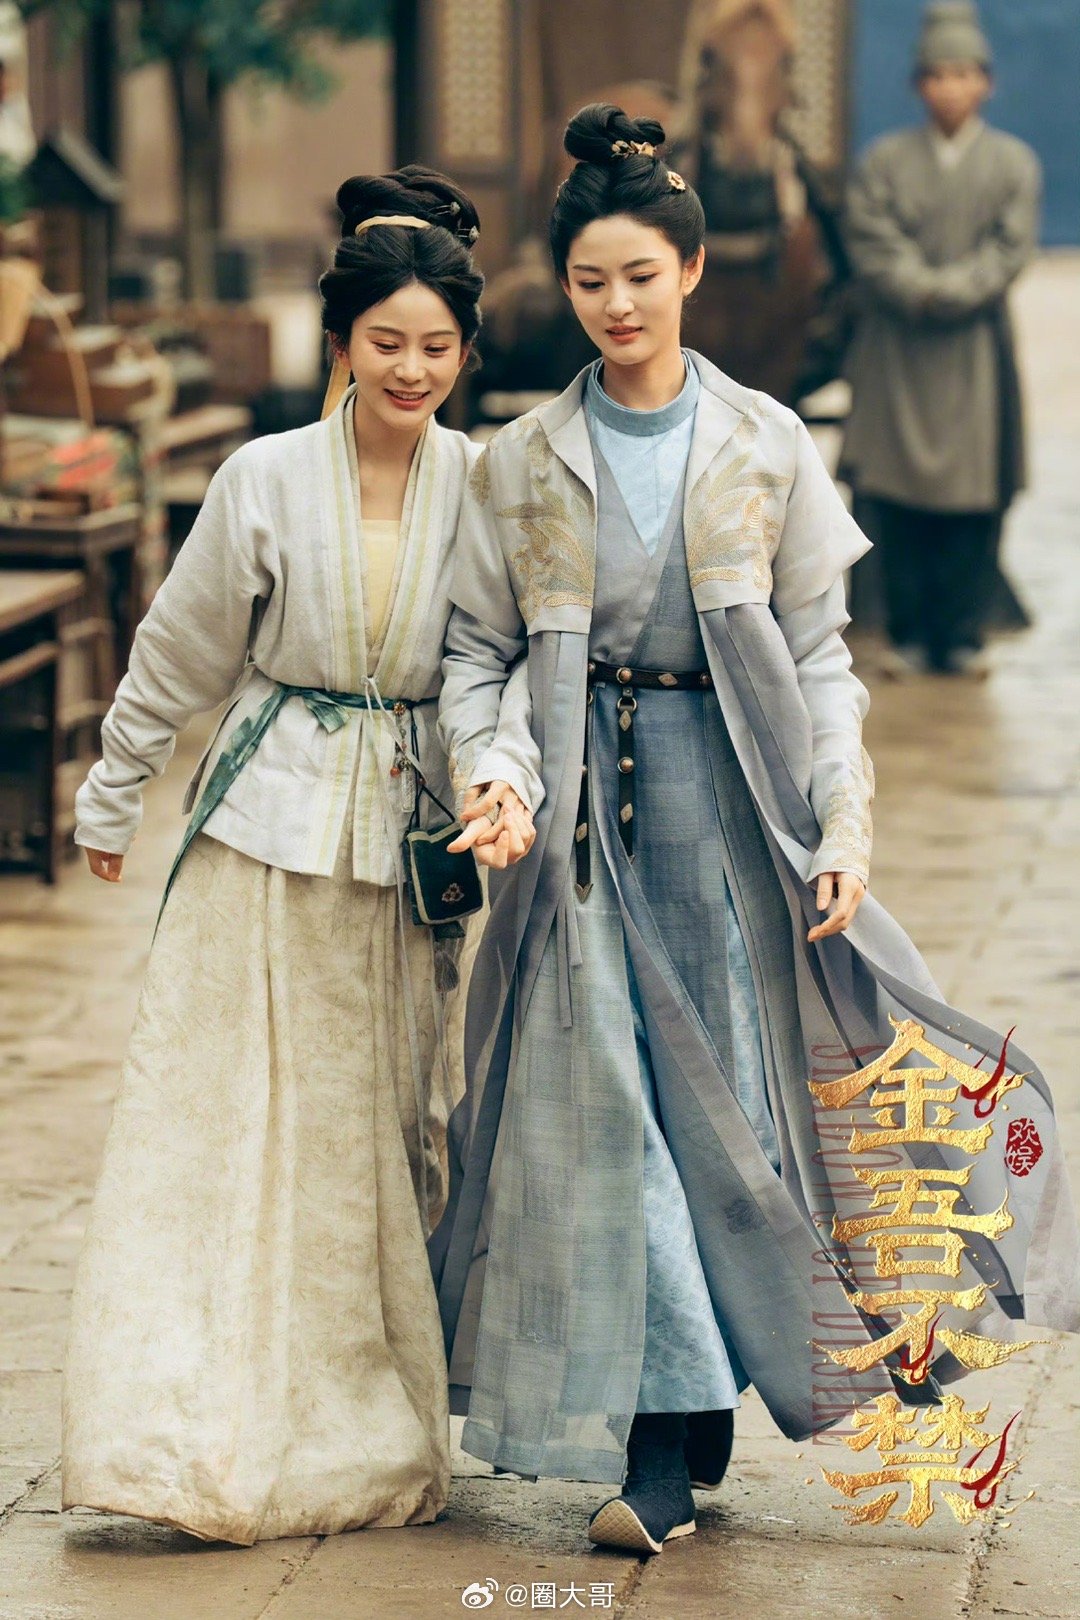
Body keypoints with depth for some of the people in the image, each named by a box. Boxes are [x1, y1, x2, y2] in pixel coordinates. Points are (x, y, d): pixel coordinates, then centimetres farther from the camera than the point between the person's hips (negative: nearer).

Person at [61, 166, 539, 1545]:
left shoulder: (486, 490, -1)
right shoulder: (267, 480, -4)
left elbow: (506, 658, 1)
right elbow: (181, 654, 6)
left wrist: (505, 774, -17)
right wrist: (112, 799, 14)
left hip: (408, 844, 2)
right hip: (268, 836, -1)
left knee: (383, 1137, 8)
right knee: (228, 1129, -4)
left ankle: (371, 1441, 18)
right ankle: (213, 1436, -1)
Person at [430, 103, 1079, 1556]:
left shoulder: (764, 445, 4)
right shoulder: (523, 464, 6)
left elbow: (818, 650, 3)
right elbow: (478, 647, 7)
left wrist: (843, 822, -7)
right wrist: (479, 772, -12)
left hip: (731, 795, 0)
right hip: (587, 807, 0)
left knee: (731, 1090, 0)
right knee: (604, 1101, -5)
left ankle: (679, 1427, 12)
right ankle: (667, 1438, -1)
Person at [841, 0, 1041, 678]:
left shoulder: (1013, 163, 6)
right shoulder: (886, 160, 7)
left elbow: (1011, 248, -3)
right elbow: (874, 243, -1)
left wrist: (948, 291, -15)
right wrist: (916, 289, -17)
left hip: (975, 348, 0)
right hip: (897, 352, 0)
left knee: (974, 499, -1)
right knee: (899, 496, -1)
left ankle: (961, 637, 7)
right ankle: (910, 636, 7)